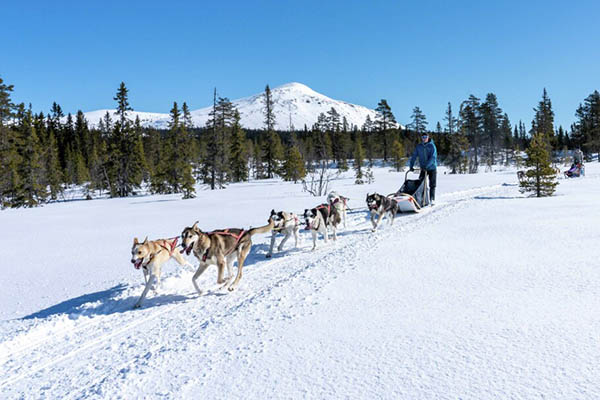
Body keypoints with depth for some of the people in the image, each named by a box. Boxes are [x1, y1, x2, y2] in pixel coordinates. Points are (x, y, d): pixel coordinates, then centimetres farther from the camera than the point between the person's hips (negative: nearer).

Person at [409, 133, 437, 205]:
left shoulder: (432, 146, -10)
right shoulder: (418, 146, 2)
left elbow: (433, 157, -20)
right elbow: (414, 156, 0)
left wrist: (426, 166, -30)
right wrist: (411, 166, -12)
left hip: (432, 168, -3)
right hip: (423, 169, 3)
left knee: (432, 185, 0)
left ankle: (432, 199, 7)